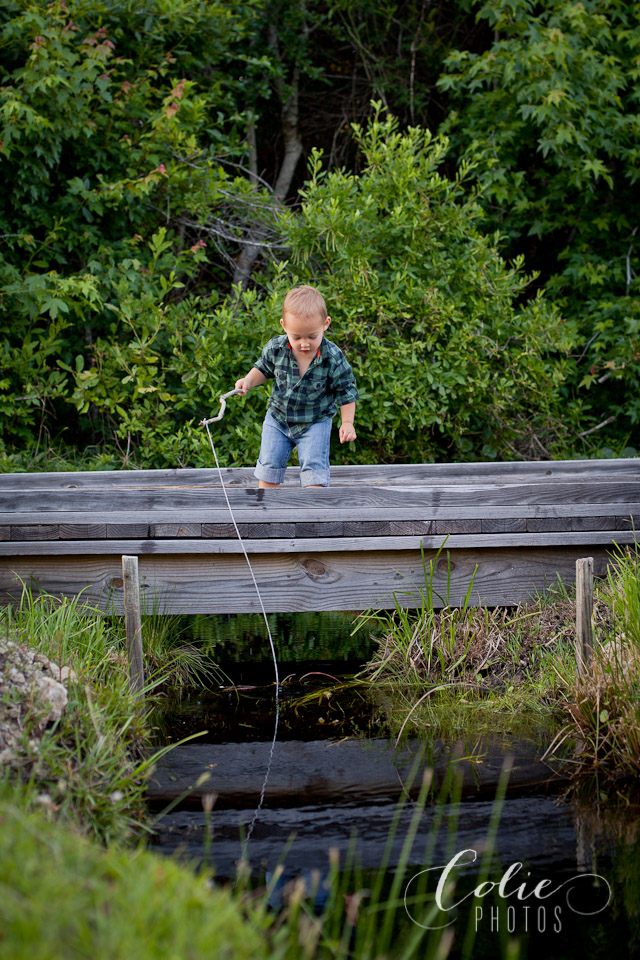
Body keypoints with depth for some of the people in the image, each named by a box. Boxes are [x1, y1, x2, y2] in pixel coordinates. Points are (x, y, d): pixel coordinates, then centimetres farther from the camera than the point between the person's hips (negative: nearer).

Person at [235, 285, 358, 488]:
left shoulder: (333, 359, -22)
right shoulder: (275, 349, -17)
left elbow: (345, 391, -10)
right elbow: (264, 369, 5)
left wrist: (347, 422, -13)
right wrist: (249, 380, -13)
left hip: (315, 422, -3)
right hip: (278, 419, 3)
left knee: (314, 467, -10)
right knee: (269, 464, 6)